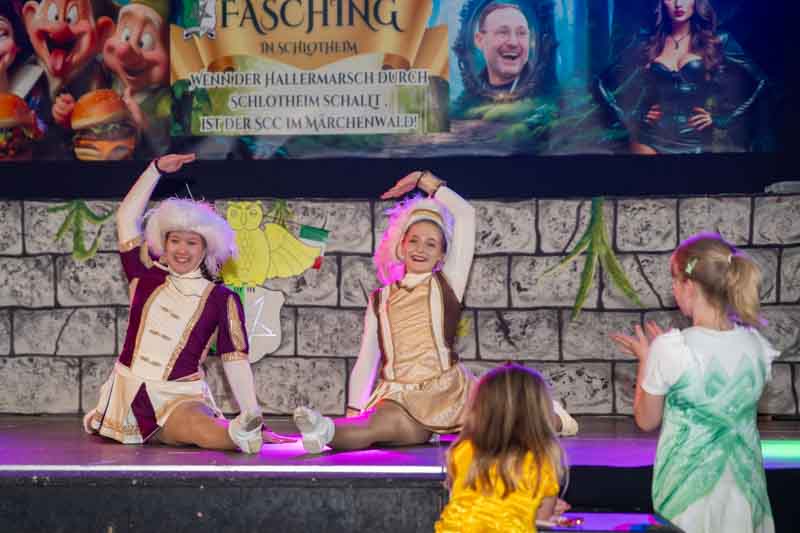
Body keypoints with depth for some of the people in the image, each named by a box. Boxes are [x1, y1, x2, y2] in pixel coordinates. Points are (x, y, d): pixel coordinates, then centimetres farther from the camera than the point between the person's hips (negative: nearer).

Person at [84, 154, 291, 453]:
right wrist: (157, 169, 10)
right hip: (126, 394, 9)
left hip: (179, 399, -9)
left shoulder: (222, 299, 2)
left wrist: (254, 416, -13)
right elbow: (126, 218, 10)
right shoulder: (147, 277, 10)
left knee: (201, 427, -37)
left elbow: (235, 361, -2)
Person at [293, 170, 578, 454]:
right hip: (400, 399, -1)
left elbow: (465, 213, 9)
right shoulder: (380, 300, 18)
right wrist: (353, 414, 3)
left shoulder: (448, 284, 11)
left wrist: (423, 179, 17)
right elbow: (366, 361, 15)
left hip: (449, 393, 1)